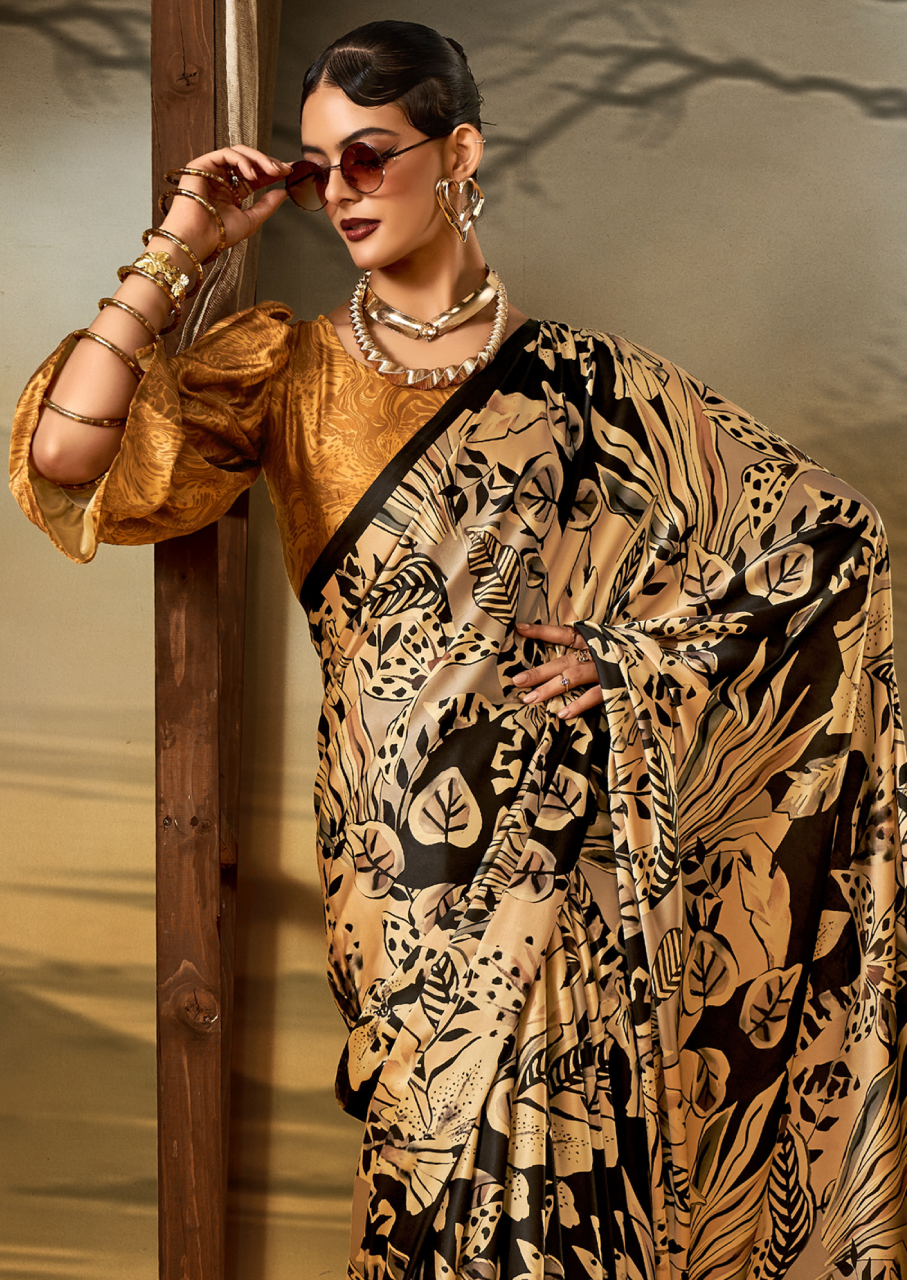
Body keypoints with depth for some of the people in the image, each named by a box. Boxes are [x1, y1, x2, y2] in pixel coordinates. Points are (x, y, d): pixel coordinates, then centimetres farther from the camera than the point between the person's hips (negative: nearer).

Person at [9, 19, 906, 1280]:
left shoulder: (581, 378, 3)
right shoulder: (289, 368, 6)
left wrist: (627, 648, -1)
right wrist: (178, 248, -6)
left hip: (572, 845, 0)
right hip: (404, 845, 1)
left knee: (579, 1165, 3)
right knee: (448, 1154, 5)